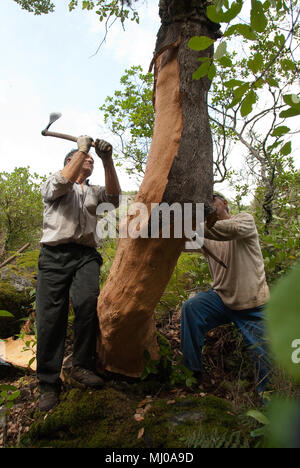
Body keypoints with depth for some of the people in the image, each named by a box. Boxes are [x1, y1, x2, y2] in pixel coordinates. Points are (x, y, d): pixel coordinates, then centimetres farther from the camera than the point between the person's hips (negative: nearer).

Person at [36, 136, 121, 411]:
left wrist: (107, 160, -6)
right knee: (50, 317, -6)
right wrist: (82, 148, -1)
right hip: (55, 255, -2)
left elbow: (114, 196, 3)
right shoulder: (52, 184, 16)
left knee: (88, 303, -24)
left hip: (86, 256, 2)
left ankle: (82, 366, -6)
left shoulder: (94, 192, 25)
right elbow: (64, 181, -9)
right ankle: (49, 384, 7)